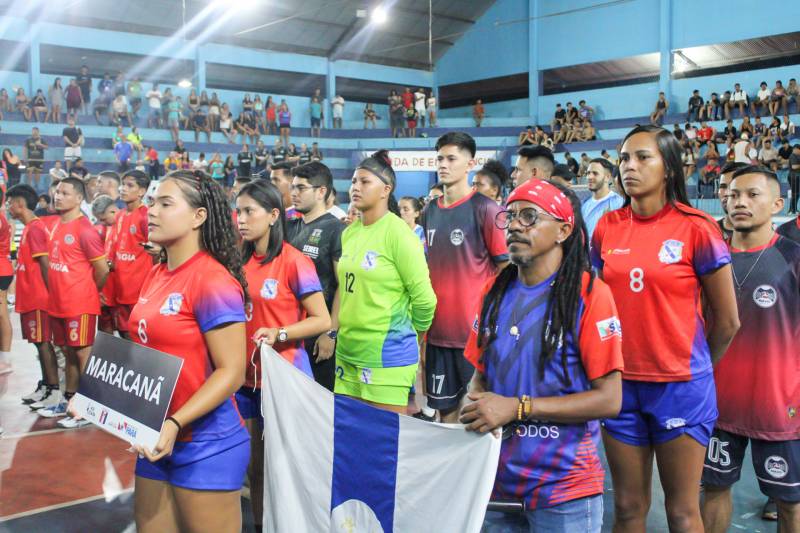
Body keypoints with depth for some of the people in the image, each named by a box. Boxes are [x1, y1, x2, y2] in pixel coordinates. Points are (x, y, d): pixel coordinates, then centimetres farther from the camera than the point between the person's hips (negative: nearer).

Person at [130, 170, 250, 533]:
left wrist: (174, 424, -27)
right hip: (158, 441, 8)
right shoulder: (155, 275, 7)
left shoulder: (213, 280, -18)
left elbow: (231, 372, -20)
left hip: (206, 446, -8)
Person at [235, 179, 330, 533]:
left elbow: (322, 320, -14)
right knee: (255, 461, 15)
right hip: (246, 375, 6)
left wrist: (278, 335, -25)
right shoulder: (242, 260, 7)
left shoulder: (293, 261, -13)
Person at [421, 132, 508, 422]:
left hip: (476, 331, -5)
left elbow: (505, 269, -8)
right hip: (437, 330, 6)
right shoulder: (430, 212, 9)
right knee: (444, 407, 15)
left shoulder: (485, 208, -9)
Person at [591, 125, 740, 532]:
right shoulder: (606, 228, 1)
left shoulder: (696, 228, -10)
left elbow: (726, 320, -2)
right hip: (620, 384, 3)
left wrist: (695, 366, 10)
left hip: (680, 386, -3)